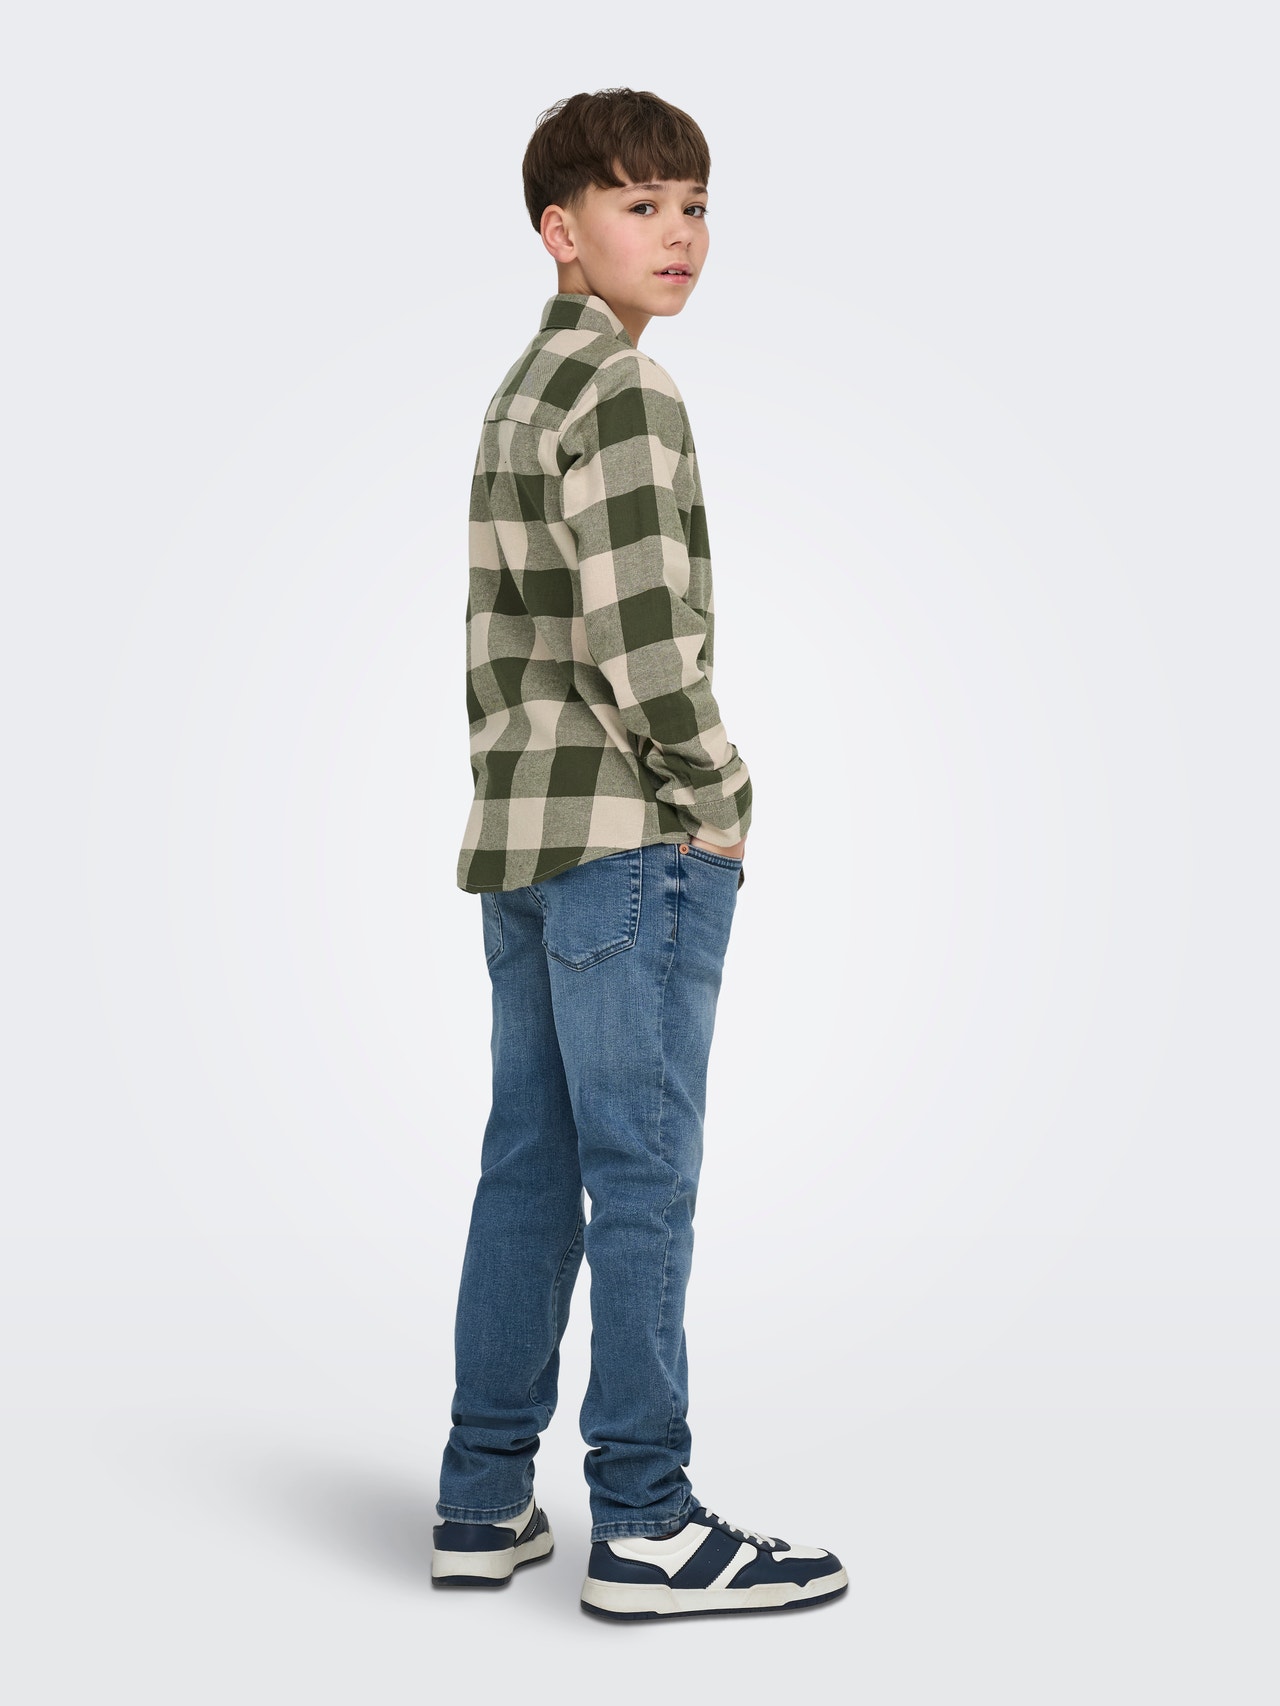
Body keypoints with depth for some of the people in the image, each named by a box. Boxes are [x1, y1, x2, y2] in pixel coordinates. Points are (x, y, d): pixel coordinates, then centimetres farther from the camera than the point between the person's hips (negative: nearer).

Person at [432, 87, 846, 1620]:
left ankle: (484, 1502, 17)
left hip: (521, 835, 9)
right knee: (644, 1176, -5)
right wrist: (720, 798, -8)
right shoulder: (623, 392, -10)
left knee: (530, 1168, 11)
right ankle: (643, 1524, 1)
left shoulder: (520, 395, 20)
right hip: (632, 840, -9)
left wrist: (513, 794, 17)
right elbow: (642, 634, -19)